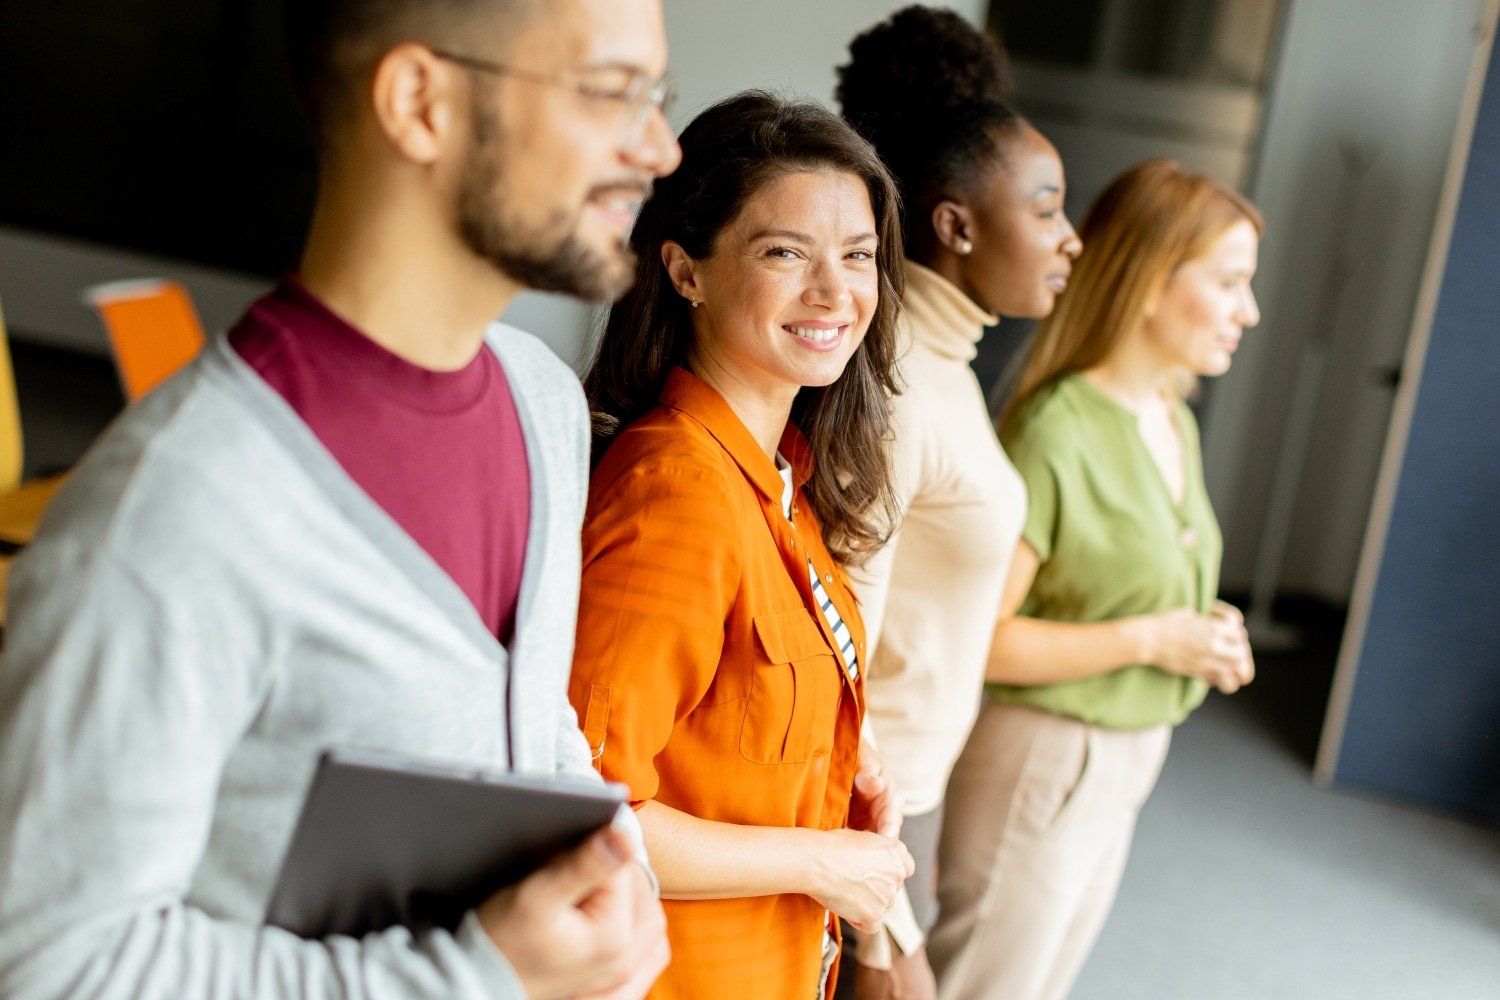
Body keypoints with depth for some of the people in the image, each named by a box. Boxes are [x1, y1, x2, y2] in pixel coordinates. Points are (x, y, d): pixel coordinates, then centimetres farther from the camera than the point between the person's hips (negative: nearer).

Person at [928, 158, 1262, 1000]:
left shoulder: (1177, 424, 6)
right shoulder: (1057, 433, -22)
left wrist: (1205, 628, 0)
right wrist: (1148, 640, -22)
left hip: (1126, 764, 9)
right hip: (1043, 762, -8)